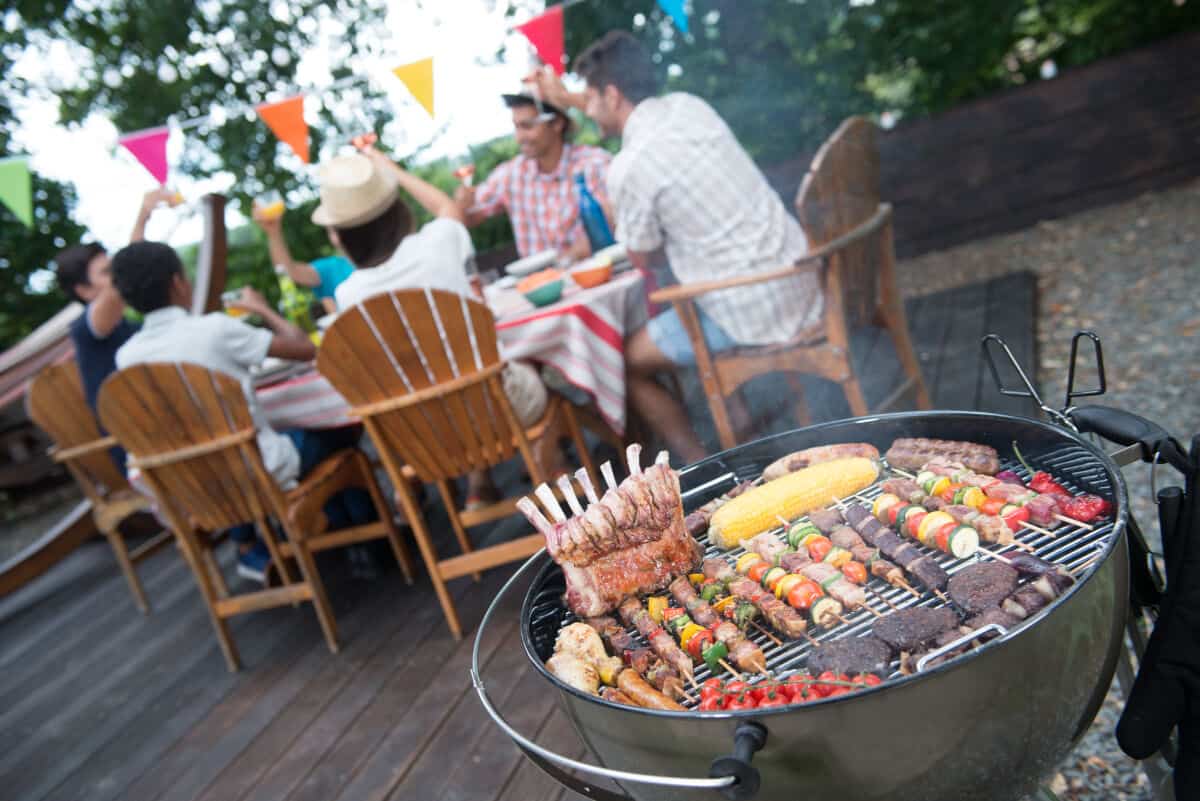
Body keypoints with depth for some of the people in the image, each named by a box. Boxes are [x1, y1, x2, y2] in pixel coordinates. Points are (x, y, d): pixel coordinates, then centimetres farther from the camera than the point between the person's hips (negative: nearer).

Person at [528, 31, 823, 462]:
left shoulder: (627, 168, -18)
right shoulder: (689, 104, 4)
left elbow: (641, 258, -1)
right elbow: (632, 111, 29)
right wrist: (565, 97, 37)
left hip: (749, 313, -8)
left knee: (627, 361, 9)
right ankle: (737, 416, 33)